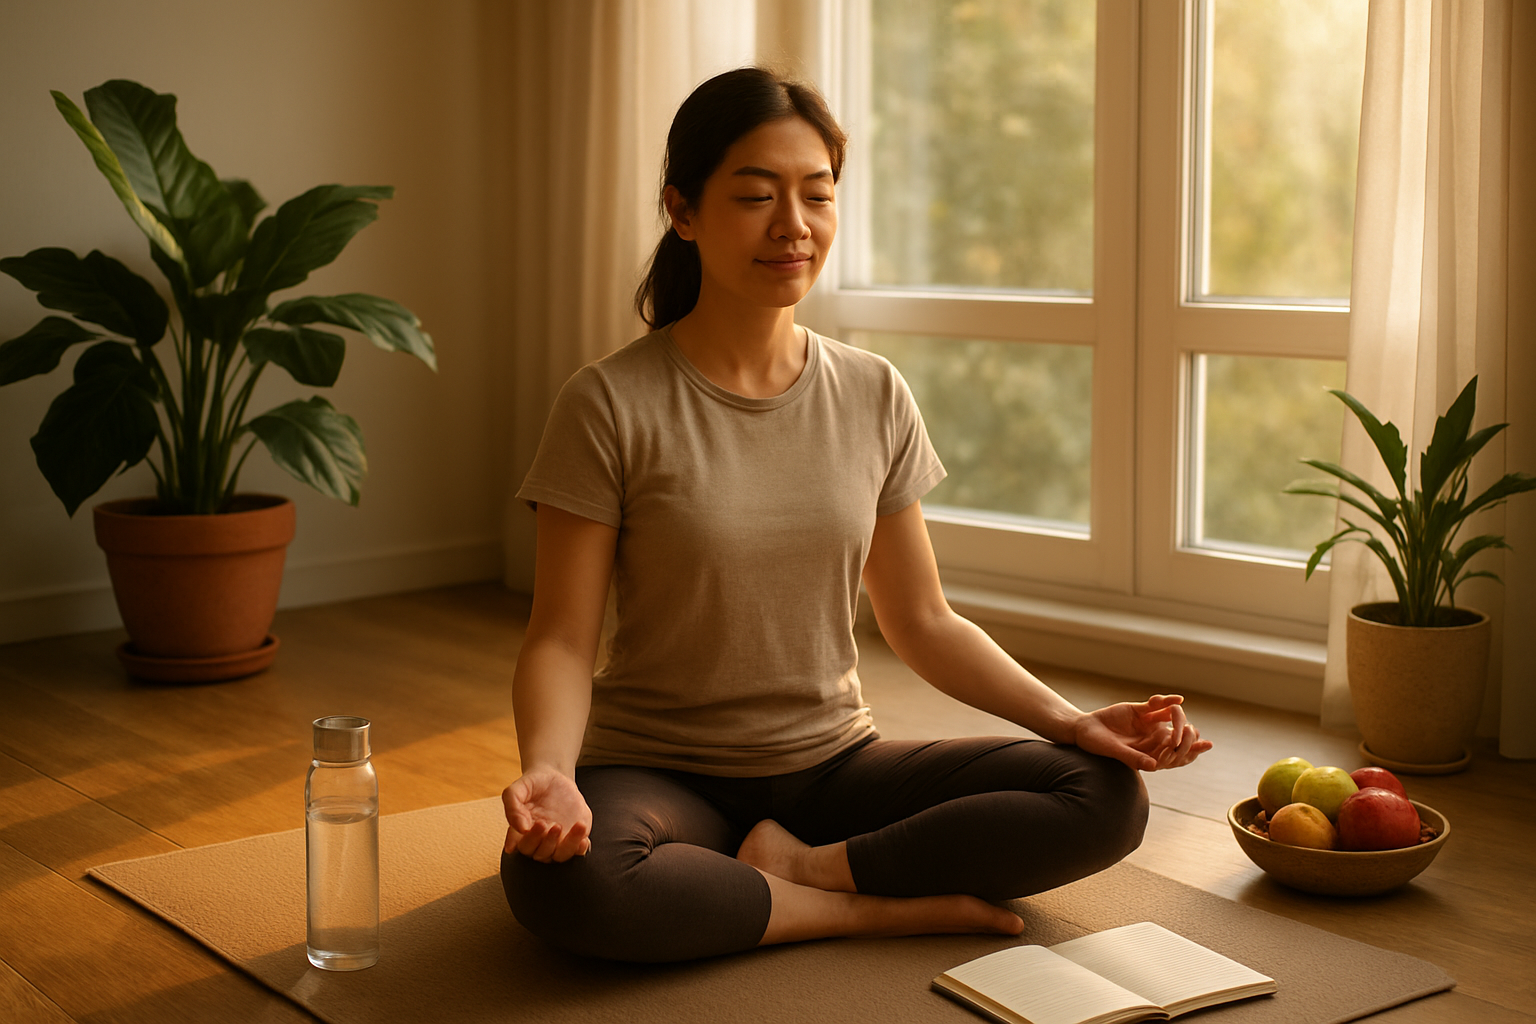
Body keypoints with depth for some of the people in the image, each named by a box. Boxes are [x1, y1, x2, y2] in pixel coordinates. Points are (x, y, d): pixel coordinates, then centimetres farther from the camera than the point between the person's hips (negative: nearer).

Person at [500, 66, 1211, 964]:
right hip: (662, 777, -3)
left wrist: (1070, 720, -7)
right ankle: (889, 907, -17)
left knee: (1106, 798, -16)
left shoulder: (875, 397, 3)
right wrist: (547, 771, -32)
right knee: (561, 879, -37)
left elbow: (924, 624, 7)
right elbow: (563, 640, -11)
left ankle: (800, 865, -13)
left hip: (834, 762, 3)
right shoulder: (613, 406, -10)